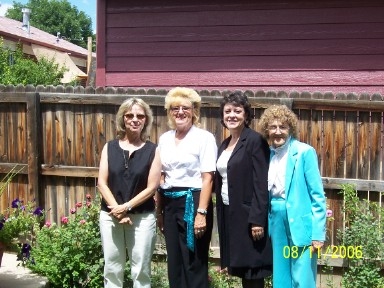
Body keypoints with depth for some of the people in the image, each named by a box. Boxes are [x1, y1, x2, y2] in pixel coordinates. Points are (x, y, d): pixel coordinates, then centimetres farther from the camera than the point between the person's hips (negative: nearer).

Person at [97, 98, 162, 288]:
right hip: (110, 215, 2)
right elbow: (102, 183, 1)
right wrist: (117, 210, -11)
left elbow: (151, 187, -5)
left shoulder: (152, 150, 0)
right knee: (112, 268, 9)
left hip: (143, 217, -2)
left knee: (141, 269, 5)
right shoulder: (110, 147, 6)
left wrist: (126, 207, -13)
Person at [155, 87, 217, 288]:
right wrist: (159, 211, 14)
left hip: (192, 202, -5)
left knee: (194, 264, 2)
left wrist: (202, 213, -18)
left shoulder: (204, 137, -7)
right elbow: (161, 177, 14)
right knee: (174, 263, 13)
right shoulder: (164, 139, 10)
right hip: (170, 204, 6)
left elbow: (207, 178, -11)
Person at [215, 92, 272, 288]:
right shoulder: (225, 144, 14)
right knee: (241, 269, 12)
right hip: (228, 213, 8)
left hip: (248, 215, -7)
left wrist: (257, 220, -20)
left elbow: (261, 183, -16)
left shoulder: (255, 140, -11)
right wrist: (221, 215, 12)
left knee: (252, 272, -1)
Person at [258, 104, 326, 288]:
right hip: (276, 220, 6)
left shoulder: (305, 152, -8)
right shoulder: (268, 155, 9)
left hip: (300, 222, -5)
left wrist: (318, 233, -14)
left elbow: (317, 195, -10)